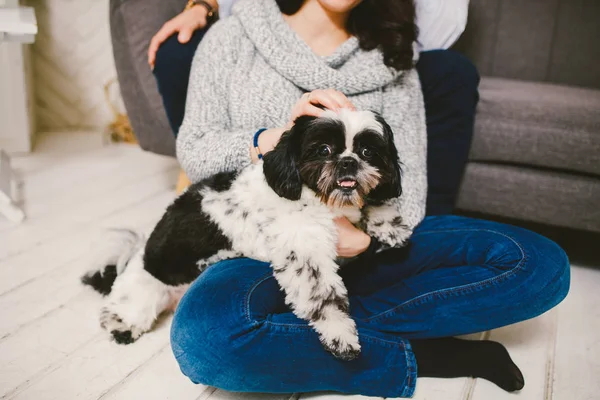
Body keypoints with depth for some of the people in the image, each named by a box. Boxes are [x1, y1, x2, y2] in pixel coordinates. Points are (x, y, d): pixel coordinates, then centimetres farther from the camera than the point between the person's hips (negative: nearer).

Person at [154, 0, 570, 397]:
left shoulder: (391, 62, 10)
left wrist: (366, 234, -20)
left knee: (541, 264, -17)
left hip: (369, 244, 3)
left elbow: (408, 183, 2)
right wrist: (276, 136, -17)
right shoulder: (232, 39, 6)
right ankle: (420, 356, -19)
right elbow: (192, 151, 2)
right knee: (205, 333, -37)